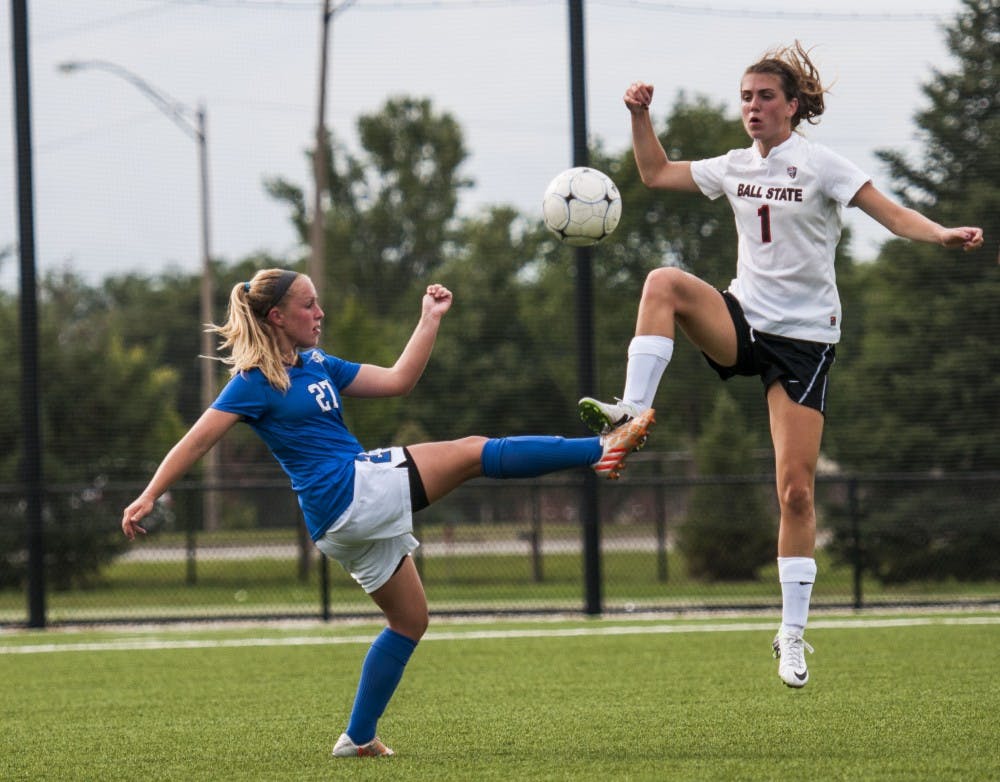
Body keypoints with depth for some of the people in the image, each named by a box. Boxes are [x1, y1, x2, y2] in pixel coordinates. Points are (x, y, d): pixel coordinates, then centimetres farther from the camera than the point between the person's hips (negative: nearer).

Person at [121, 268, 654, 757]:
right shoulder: (255, 382, -8)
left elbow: (398, 381, 16)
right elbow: (197, 441, -10)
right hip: (351, 491, -10)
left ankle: (358, 738, 17)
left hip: (355, 519, 10)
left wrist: (430, 319, 12)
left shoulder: (319, 366, 16)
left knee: (409, 620, 16)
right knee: (472, 453, -9)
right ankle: (601, 449, -5)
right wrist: (149, 497, -15)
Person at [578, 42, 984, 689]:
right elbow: (656, 174, 20)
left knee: (797, 490, -6)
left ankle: (793, 635, 2)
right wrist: (641, 116, 6)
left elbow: (894, 214, -15)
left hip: (805, 337, -4)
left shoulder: (819, 165, -7)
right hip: (744, 320, 4)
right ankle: (634, 411, -32)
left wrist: (944, 234, -33)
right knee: (663, 282, -27)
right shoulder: (736, 168, 8)